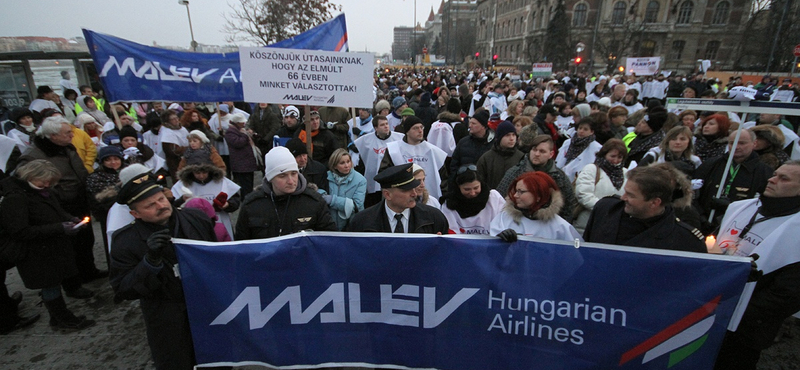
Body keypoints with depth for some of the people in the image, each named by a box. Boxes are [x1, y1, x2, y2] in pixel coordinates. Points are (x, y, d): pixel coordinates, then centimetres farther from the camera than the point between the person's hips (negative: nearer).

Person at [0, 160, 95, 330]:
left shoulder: (45, 191, 2)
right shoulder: (14, 199, -21)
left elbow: (58, 212, 18)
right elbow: (20, 232, -24)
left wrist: (71, 219, -3)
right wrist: (60, 228, -27)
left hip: (55, 247, 7)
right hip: (37, 255, -7)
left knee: (54, 282, 17)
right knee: (50, 284, 7)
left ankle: (61, 317, 30)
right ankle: (61, 319, 23)